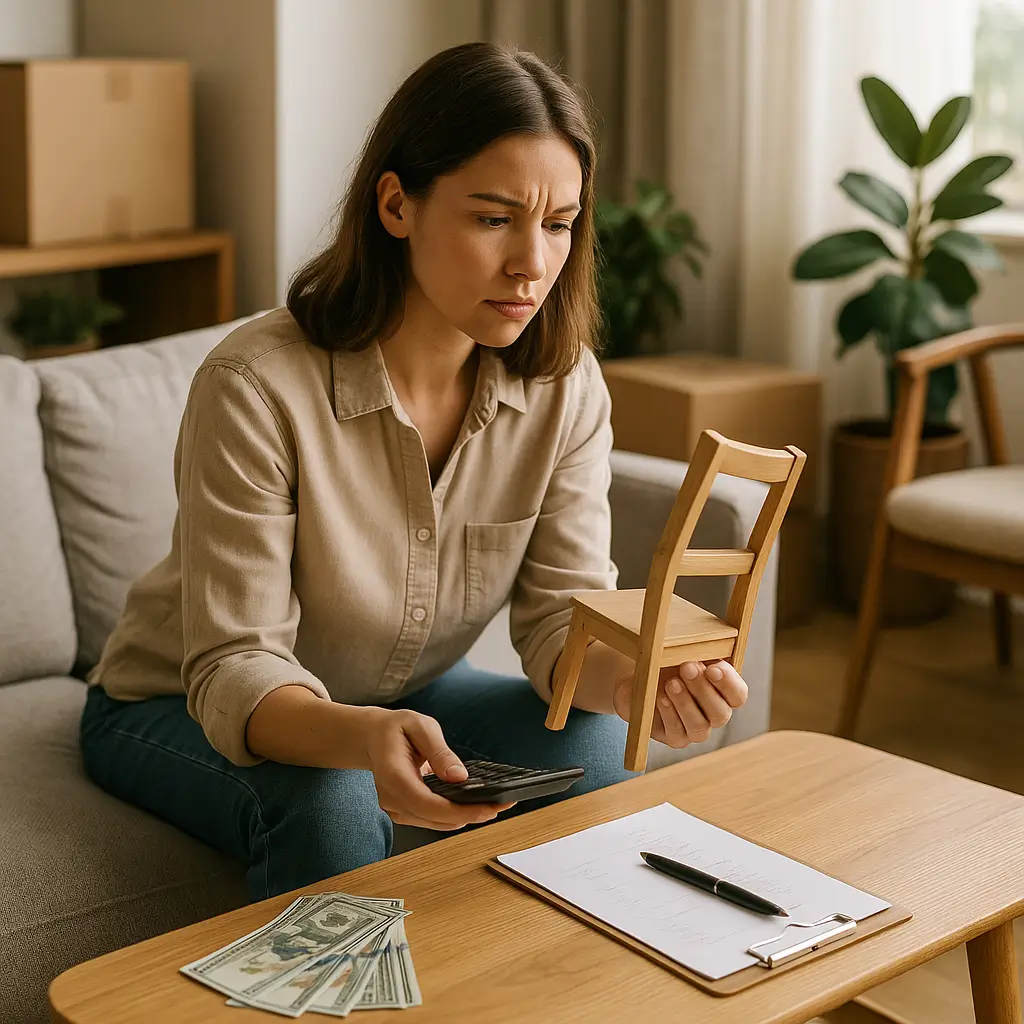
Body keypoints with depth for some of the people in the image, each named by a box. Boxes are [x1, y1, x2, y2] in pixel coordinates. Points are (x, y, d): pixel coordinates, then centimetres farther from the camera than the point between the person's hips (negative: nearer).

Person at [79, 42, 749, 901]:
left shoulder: (565, 386, -14)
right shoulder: (256, 386, -30)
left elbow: (566, 612, -15)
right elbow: (234, 669, -30)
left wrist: (630, 677, -39)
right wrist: (364, 737, -51)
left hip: (398, 696, 5)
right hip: (182, 709, -4)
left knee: (592, 751, -19)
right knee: (334, 809, -34)